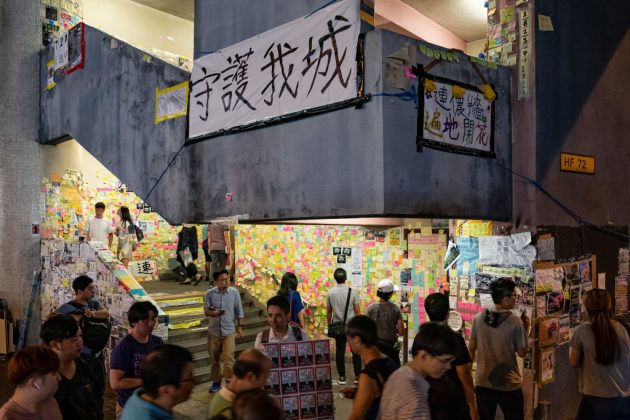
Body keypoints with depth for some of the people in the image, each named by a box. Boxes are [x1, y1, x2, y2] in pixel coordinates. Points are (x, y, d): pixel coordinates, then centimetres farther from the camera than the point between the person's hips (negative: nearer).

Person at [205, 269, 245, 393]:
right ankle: (216, 381, 30)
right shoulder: (210, 293, -7)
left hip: (229, 330, -2)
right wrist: (213, 312, -26)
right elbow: (206, 310, -4)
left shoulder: (234, 292, -7)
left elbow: (239, 311, 0)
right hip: (214, 331, 2)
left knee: (228, 357, -8)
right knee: (214, 358, 13)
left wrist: (240, 327, 0)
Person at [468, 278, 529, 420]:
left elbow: (471, 349, 2)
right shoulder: (515, 322, -16)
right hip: (509, 384, -3)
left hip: (483, 382, 3)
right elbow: (522, 353, -7)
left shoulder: (478, 318, -6)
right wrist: (525, 329, 4)